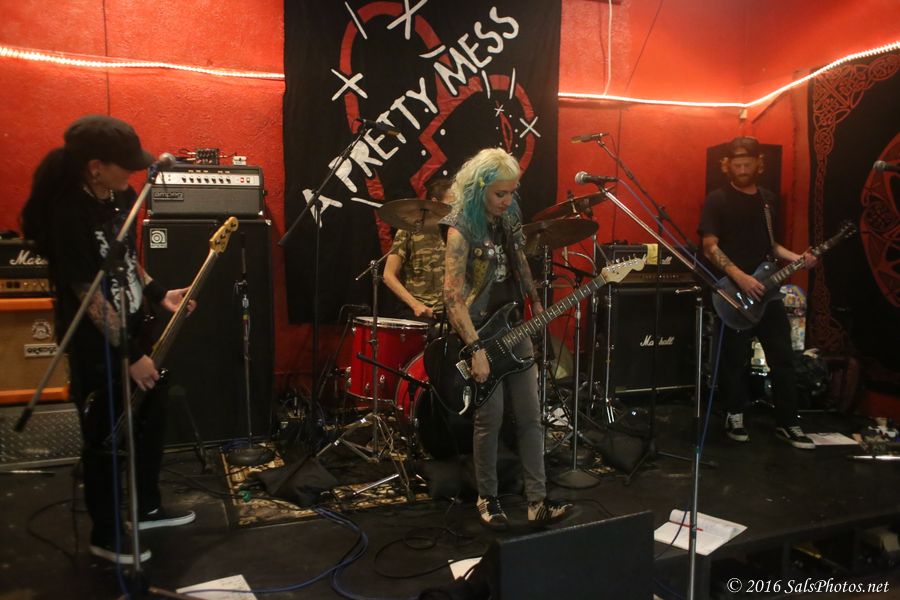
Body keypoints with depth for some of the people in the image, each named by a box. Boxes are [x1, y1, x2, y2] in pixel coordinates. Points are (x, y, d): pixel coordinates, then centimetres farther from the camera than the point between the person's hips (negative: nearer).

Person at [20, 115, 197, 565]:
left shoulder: (120, 196, 0)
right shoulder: (67, 214, -26)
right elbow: (90, 296, -24)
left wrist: (159, 295, 5)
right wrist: (131, 356, -19)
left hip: (132, 330, 9)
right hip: (95, 347, -8)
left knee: (150, 420, 20)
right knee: (104, 442, 7)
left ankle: (146, 507, 40)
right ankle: (106, 536, 28)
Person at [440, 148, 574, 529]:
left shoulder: (509, 218, 3)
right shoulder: (461, 228, -18)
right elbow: (452, 295, -23)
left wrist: (535, 302, 21)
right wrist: (476, 349, -26)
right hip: (480, 331, -6)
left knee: (530, 416, 5)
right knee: (491, 419, 1)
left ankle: (537, 501, 13)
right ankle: (487, 499, 21)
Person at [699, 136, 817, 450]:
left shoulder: (769, 199, 14)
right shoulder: (717, 200, -5)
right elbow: (710, 247, -12)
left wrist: (796, 258, 4)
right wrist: (741, 277, -22)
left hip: (768, 290, 6)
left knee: (783, 357, 6)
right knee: (735, 359, 3)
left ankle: (787, 423, 16)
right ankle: (735, 416, 20)